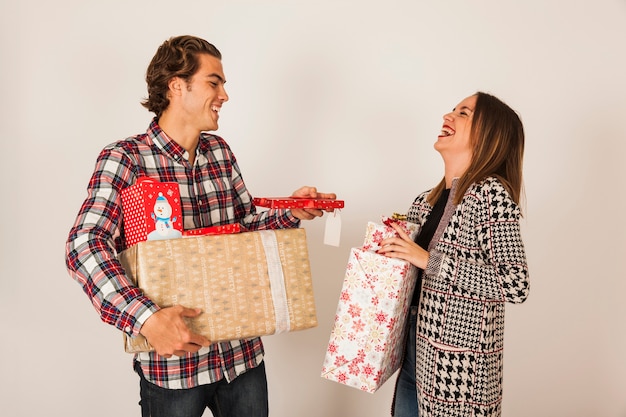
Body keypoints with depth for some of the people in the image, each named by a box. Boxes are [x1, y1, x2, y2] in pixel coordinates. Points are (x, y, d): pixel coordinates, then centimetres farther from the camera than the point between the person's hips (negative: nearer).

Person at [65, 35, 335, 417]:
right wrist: (147, 319, -34)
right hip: (171, 360, -5)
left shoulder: (220, 151, 7)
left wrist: (290, 213, -5)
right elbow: (84, 244, -22)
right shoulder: (125, 159, -11)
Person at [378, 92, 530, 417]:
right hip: (414, 353, 7)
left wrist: (429, 260, -21)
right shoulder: (428, 200, 8)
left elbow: (516, 285, -21)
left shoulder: (491, 193, -14)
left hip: (458, 367, -7)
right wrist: (390, 246, 1)